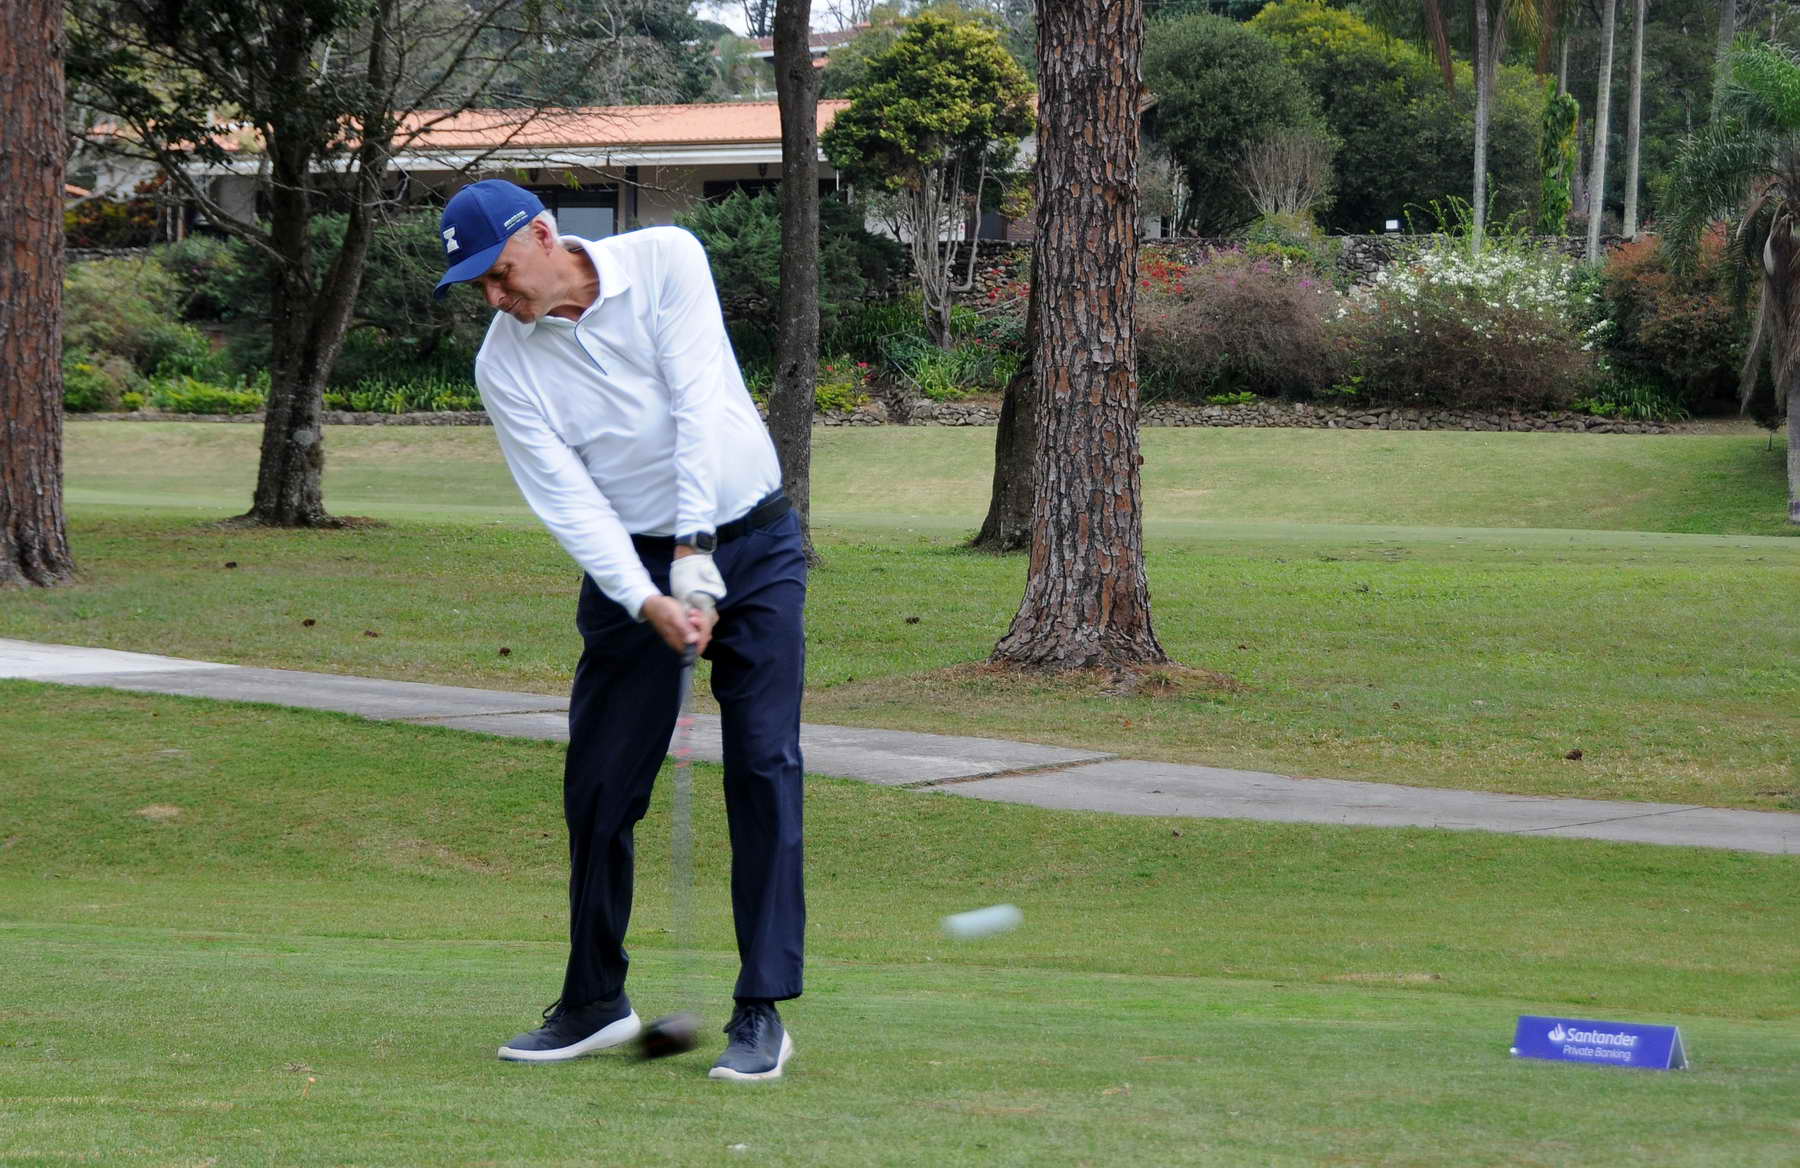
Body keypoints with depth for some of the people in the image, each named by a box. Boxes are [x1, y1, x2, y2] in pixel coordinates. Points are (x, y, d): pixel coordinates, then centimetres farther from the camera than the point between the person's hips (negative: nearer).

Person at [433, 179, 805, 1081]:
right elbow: (567, 500, -13)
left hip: (749, 541, -2)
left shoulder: (666, 261, -11)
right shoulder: (504, 365, -8)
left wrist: (695, 550, -24)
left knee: (764, 769, -8)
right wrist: (647, 601, -27)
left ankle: (762, 1009, -4)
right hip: (630, 564, 2)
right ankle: (595, 1003, 16)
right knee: (599, 785, 0)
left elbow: (700, 405, -18)